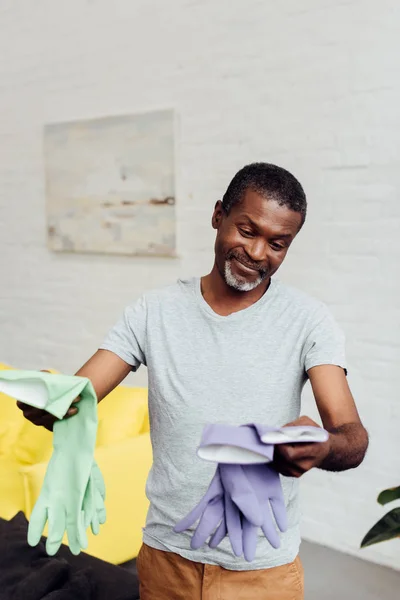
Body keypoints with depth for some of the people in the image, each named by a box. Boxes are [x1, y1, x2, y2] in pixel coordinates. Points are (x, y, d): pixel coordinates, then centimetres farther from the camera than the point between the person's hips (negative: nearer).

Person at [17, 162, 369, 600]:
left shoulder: (307, 321, -10)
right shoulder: (155, 312, -5)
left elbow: (354, 439, -18)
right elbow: (75, 400, -11)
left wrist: (323, 448, -42)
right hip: (166, 554, 2)